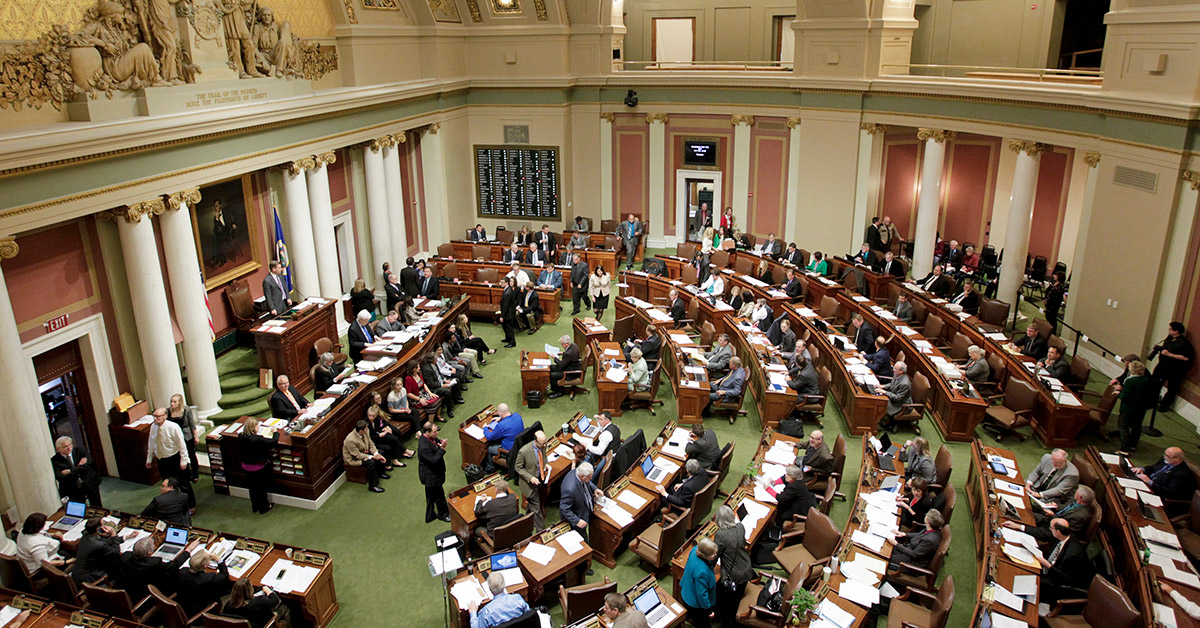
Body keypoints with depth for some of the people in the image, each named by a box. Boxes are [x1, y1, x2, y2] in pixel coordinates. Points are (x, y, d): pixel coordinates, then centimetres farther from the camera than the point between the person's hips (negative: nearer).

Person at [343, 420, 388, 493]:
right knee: (371, 462, -30)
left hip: (364, 452, 9)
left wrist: (377, 454, -16)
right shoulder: (350, 440, -35)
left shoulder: (365, 432, -13)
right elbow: (358, 455, -29)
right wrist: (372, 457, -27)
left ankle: (380, 473, 23)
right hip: (353, 458, -9)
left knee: (381, 452, 3)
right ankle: (373, 486, -19)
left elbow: (371, 444, -2)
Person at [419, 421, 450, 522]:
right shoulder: (424, 447, -36)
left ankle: (430, 516, 42)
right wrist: (442, 449, -34)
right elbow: (434, 460, -32)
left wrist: (440, 443, -17)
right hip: (431, 476, -9)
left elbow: (436, 441, 7)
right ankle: (443, 514, 37)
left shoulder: (431, 438, -9)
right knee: (439, 495, 14)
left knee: (431, 495, 25)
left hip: (431, 474, 9)